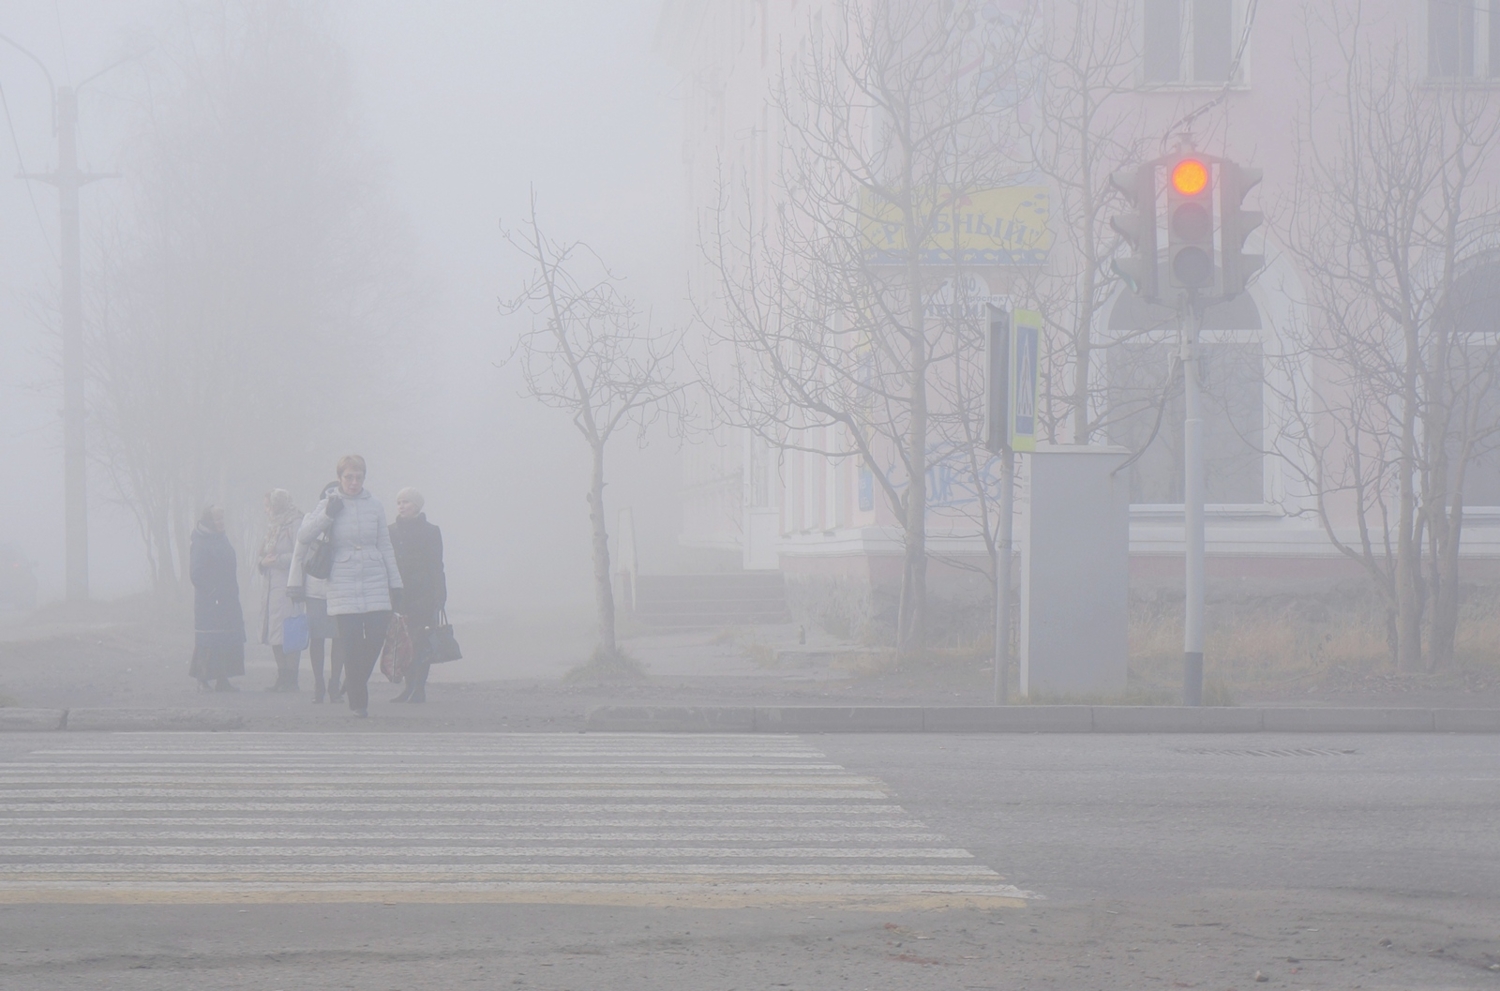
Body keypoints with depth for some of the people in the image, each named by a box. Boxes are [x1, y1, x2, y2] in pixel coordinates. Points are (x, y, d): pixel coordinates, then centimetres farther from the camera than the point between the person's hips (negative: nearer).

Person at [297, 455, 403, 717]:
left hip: (375, 581, 2)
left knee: (377, 636, -8)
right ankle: (358, 701, 3)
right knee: (351, 641, -6)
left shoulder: (374, 506, 10)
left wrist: (395, 584, 14)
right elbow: (303, 536, -5)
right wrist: (328, 515, -14)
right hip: (343, 582, -2)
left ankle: (355, 683, 17)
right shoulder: (329, 505, 4)